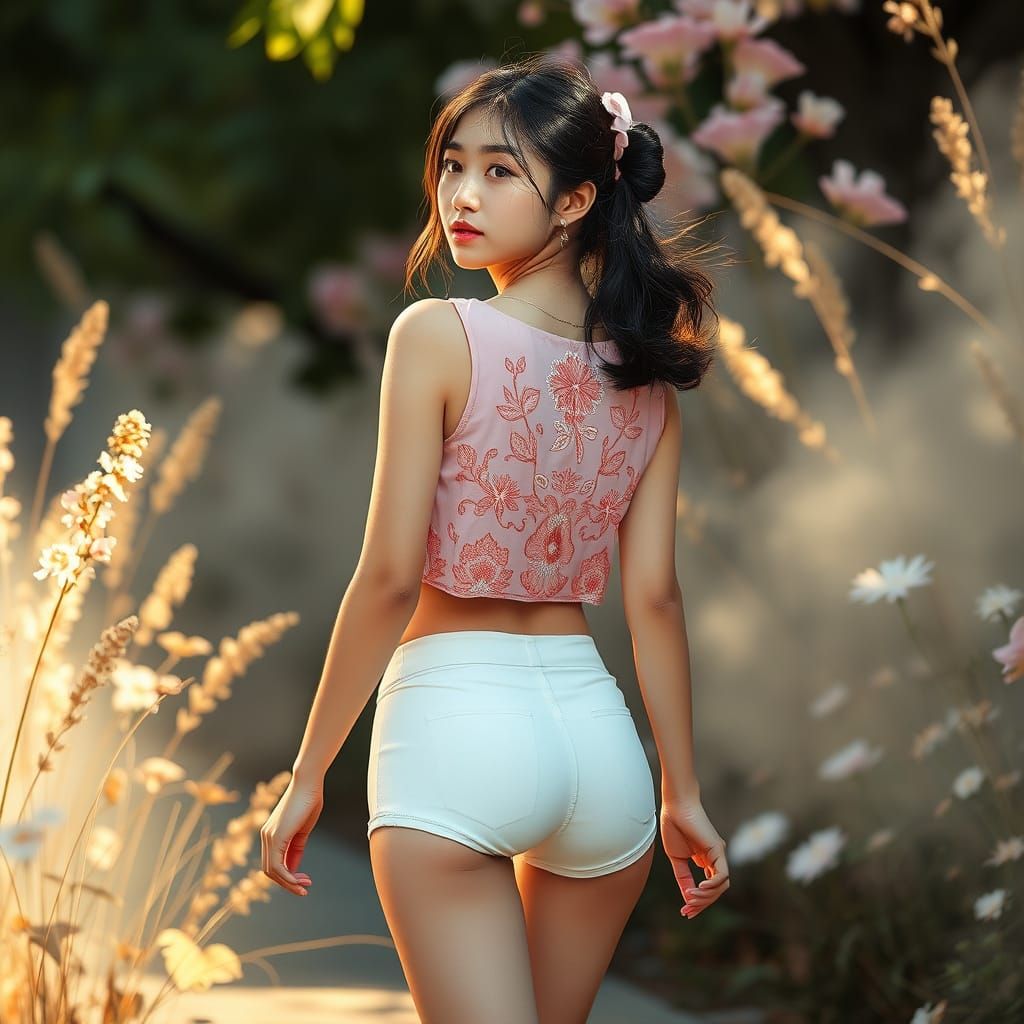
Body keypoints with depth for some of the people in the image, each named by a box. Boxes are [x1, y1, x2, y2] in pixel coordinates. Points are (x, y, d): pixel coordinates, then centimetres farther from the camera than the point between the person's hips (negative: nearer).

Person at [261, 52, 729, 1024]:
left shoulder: (437, 335, -10)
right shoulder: (647, 377, 5)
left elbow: (389, 577, -12)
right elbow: (653, 596, 5)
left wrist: (307, 773, -5)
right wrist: (681, 791, 12)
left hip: (455, 722, -6)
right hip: (598, 727, 6)